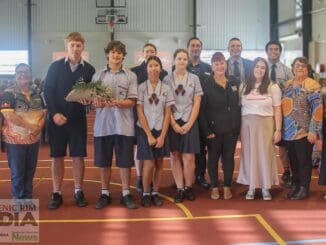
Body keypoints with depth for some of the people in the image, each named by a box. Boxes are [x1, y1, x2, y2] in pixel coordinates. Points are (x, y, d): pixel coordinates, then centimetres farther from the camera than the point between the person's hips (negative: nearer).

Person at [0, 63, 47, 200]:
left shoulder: (37, 95, 10)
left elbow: (44, 112, 11)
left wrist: (39, 126, -10)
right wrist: (29, 126, -19)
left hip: (34, 139, 5)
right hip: (15, 140, -5)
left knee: (30, 171, 12)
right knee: (17, 173, 2)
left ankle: (28, 200, 24)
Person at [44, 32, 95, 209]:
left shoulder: (89, 69, 3)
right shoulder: (55, 66, 1)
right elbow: (47, 91, -2)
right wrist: (54, 113, -13)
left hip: (78, 119, 0)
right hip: (56, 118, 0)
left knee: (78, 156, 4)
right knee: (57, 156, 4)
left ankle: (78, 192, 16)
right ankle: (56, 193, 13)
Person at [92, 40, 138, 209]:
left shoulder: (130, 76, 2)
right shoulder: (98, 75, 7)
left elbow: (132, 102, -3)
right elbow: (93, 100, 5)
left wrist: (116, 103, -20)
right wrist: (98, 103, -18)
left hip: (124, 125, -1)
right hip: (103, 125, 2)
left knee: (125, 161, 4)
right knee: (103, 161, 9)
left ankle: (126, 194, 16)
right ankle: (105, 194, 21)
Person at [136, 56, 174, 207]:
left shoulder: (166, 89, 3)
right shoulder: (141, 88, -3)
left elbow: (168, 114, 2)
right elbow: (140, 113, -5)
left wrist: (162, 136, -6)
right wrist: (149, 135, -10)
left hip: (160, 130, 2)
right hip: (144, 130, -2)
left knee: (159, 163, 5)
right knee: (149, 164, -7)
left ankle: (155, 193, 17)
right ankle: (146, 194, 9)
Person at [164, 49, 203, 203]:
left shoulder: (194, 79, 5)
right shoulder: (167, 80, 3)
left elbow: (197, 103, 3)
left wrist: (189, 123, -6)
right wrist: (174, 124, -7)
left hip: (189, 122, 0)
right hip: (172, 123, 0)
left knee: (188, 157, -4)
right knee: (175, 155, 1)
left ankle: (188, 187, 10)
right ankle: (180, 189, 7)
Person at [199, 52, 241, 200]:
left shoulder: (234, 84, 8)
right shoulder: (207, 86, -5)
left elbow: (238, 107, 11)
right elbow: (202, 110, -7)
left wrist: (238, 127, 3)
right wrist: (206, 131, -13)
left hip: (231, 129, 3)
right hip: (214, 129, -3)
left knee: (229, 158, 8)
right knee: (213, 158, 7)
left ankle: (227, 186, 20)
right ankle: (214, 188, 18)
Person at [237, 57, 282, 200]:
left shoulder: (273, 87, 2)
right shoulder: (244, 86, 7)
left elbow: (277, 110, 1)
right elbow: (239, 107, 6)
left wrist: (278, 130, -5)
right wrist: (238, 128, -1)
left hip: (265, 124, -2)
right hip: (247, 125, 2)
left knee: (265, 154, 2)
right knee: (249, 155, 4)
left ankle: (265, 187, 12)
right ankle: (251, 187, 13)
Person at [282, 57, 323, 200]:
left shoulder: (311, 85, -8)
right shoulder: (287, 84, 11)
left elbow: (317, 108, -13)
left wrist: (313, 130, -18)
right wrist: (281, 127, 11)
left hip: (304, 131, -6)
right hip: (289, 131, 6)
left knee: (304, 160, 3)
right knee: (293, 160, 13)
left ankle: (304, 189, 14)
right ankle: (295, 185, 26)